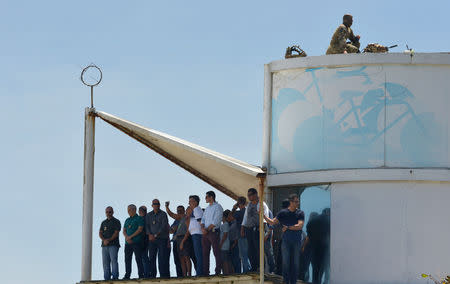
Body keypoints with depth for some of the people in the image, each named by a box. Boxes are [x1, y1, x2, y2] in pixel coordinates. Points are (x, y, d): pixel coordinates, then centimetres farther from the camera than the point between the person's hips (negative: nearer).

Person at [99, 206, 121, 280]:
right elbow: (100, 233, 12)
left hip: (113, 244, -5)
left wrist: (108, 240, -14)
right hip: (104, 245, 5)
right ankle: (107, 278, 2)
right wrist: (104, 240, -7)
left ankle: (115, 276, -20)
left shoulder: (116, 222, 4)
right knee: (105, 262, 1)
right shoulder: (104, 222, 20)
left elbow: (116, 233, -6)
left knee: (113, 260, -16)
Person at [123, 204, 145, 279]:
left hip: (137, 242, -6)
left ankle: (141, 275, -9)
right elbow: (124, 231, 16)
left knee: (138, 259, -9)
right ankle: (127, 275, 8)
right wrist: (127, 237, -4)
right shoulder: (127, 220, 20)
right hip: (128, 242, 6)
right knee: (127, 259, 4)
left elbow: (140, 229, -9)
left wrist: (130, 237, -11)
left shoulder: (139, 219, 1)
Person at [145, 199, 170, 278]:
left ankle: (163, 274, -13)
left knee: (162, 257, -11)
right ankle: (152, 275, 1)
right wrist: (149, 234, -9)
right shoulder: (148, 215, 16)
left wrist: (156, 235, -15)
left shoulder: (163, 214, 3)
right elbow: (147, 226, 10)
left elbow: (164, 226, -7)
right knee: (151, 257, 0)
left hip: (162, 238, -4)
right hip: (152, 239, 4)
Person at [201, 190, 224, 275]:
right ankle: (205, 272, 6)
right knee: (205, 253, 5)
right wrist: (203, 228, -4)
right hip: (205, 233, 8)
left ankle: (218, 271, -11)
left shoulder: (218, 207, -3)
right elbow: (203, 220, 16)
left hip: (213, 232, -8)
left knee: (216, 252, -9)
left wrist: (207, 229, -12)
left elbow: (215, 222, -12)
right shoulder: (207, 208, 21)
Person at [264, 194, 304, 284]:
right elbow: (272, 222, 8)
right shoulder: (283, 213, 5)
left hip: (297, 242, 0)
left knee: (295, 263, 1)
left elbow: (300, 226, -8)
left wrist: (288, 227, -7)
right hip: (286, 242, 0)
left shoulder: (300, 213, 4)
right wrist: (263, 215, 0)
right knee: (286, 263, 0)